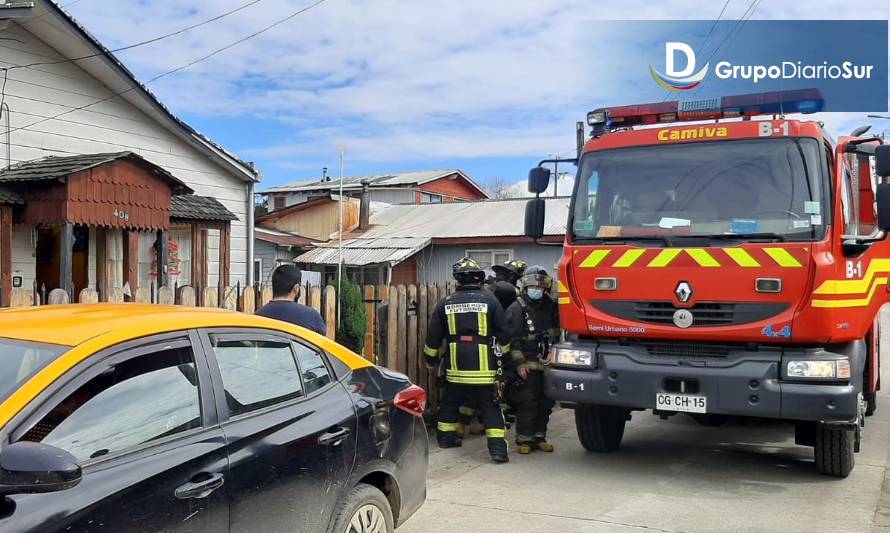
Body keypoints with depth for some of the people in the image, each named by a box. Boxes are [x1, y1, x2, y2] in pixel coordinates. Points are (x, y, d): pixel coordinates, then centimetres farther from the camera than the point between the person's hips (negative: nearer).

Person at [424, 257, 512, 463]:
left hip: (455, 366, 3)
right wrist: (506, 354, 16)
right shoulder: (489, 299, -2)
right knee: (490, 406, 1)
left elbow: (433, 336, 10)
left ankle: (446, 437, 32)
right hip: (483, 365, -2)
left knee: (451, 402, 21)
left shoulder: (446, 302, 5)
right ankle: (497, 447, -6)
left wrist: (430, 359, 23)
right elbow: (502, 332, 1)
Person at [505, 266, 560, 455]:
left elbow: (557, 333, 20)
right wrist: (519, 363, -14)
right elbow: (512, 339, -9)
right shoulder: (517, 308, -5)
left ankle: (539, 437, 21)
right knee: (527, 403, -5)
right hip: (528, 365, -5)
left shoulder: (550, 306, 11)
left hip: (548, 364, 5)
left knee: (545, 403, 9)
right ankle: (524, 440, 4)